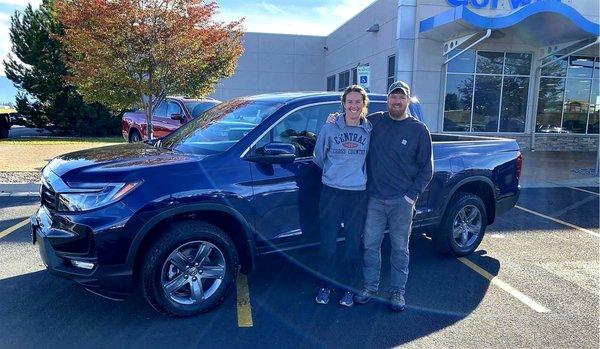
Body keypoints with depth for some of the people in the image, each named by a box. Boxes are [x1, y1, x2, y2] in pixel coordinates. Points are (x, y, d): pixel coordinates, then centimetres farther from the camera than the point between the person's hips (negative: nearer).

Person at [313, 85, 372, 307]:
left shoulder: (371, 131, 0)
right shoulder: (329, 129, -1)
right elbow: (319, 157, 10)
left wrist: (358, 175, 12)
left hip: (358, 194, 1)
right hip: (331, 191, 0)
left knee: (353, 243, 9)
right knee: (327, 242, 6)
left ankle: (349, 288, 25)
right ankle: (325, 285, 24)